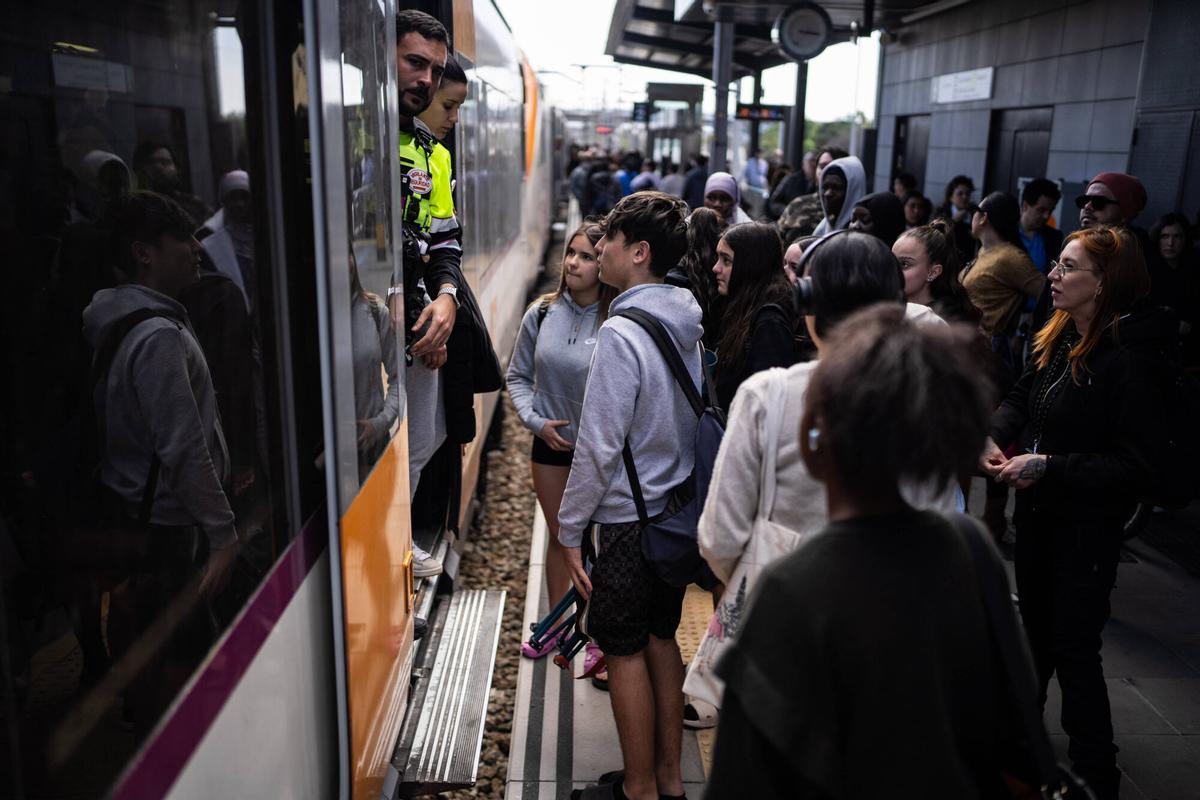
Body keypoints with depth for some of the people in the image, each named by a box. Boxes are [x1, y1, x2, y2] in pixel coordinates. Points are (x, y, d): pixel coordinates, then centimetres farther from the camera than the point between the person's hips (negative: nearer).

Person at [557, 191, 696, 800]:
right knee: (661, 639, 18)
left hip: (629, 517, -8)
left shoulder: (621, 334, -21)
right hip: (678, 507, 8)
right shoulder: (690, 324, 4)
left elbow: (599, 445, -21)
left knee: (625, 652, 6)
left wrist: (570, 529, -11)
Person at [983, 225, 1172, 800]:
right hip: (1038, 513, 8)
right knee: (1036, 624, 24)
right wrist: (995, 434, -10)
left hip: (1088, 525, -7)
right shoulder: (1057, 338, 1)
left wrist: (1049, 466, -26)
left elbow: (1134, 466, -23)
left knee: (1074, 645, 2)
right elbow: (1021, 398, 10)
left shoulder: (1128, 360, -22)